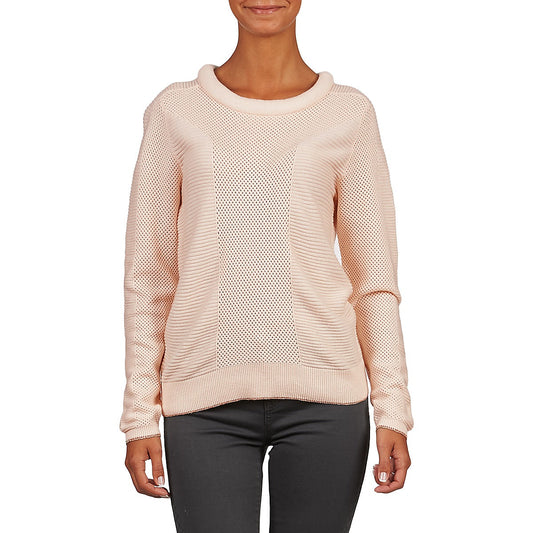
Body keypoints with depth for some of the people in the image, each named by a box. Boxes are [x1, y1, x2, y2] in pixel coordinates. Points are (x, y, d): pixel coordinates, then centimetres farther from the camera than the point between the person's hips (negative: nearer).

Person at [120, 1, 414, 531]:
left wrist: (392, 409, 1)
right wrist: (140, 416, 4)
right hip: (205, 399, 0)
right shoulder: (175, 110, 7)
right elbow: (148, 276, 8)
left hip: (321, 394, 0)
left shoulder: (349, 113, 7)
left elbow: (375, 279, 7)